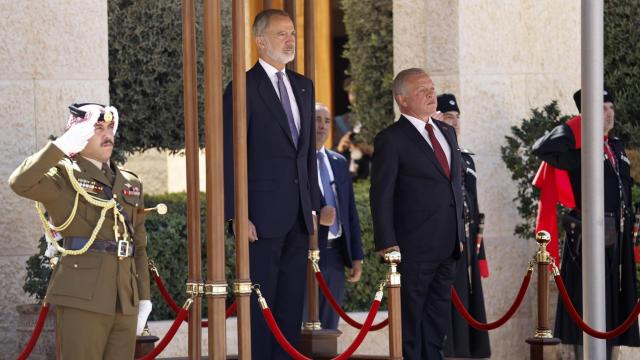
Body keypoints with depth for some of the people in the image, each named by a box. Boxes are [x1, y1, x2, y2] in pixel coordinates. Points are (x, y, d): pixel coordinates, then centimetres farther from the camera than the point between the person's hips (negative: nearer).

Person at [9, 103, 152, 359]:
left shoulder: (130, 183, 19)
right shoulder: (64, 176, 1)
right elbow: (20, 183, -20)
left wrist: (144, 299, 14)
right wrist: (63, 144, -20)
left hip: (125, 301, 6)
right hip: (81, 299, -6)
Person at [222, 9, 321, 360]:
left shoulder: (303, 87, 14)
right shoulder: (244, 89, -8)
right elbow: (230, 156, -9)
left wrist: (313, 203, 13)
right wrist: (237, 216, -14)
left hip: (299, 213, 7)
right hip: (264, 213, -7)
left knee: (292, 299, 8)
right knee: (261, 301, -3)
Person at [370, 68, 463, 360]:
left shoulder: (446, 132, 15)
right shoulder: (391, 139, -7)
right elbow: (381, 195, -10)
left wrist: (459, 233, 17)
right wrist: (387, 244, -15)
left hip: (447, 246, 7)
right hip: (413, 248, -7)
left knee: (439, 313, 12)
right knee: (410, 316, -2)